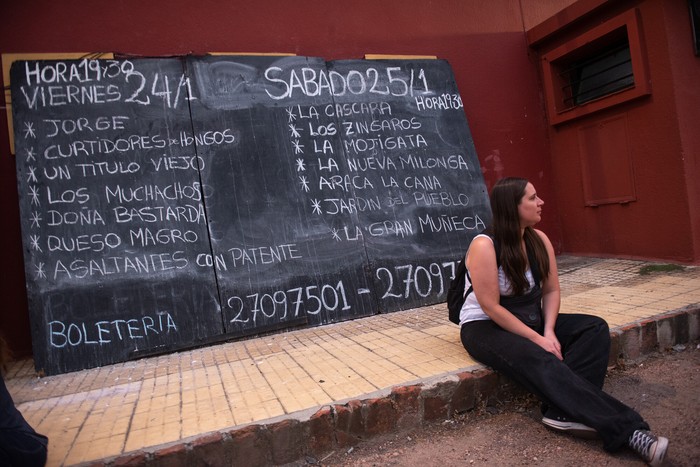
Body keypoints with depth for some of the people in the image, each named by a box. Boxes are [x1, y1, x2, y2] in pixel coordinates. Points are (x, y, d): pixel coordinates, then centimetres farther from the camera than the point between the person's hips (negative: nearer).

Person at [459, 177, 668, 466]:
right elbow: (491, 307, -22)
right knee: (540, 361, -33)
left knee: (595, 328, -10)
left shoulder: (539, 240, 0)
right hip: (484, 327, -7)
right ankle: (625, 429, -30)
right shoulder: (484, 246, -20)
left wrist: (548, 331, -13)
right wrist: (537, 338, -21)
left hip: (529, 319, 8)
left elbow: (551, 291, 4)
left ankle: (562, 410, -26)